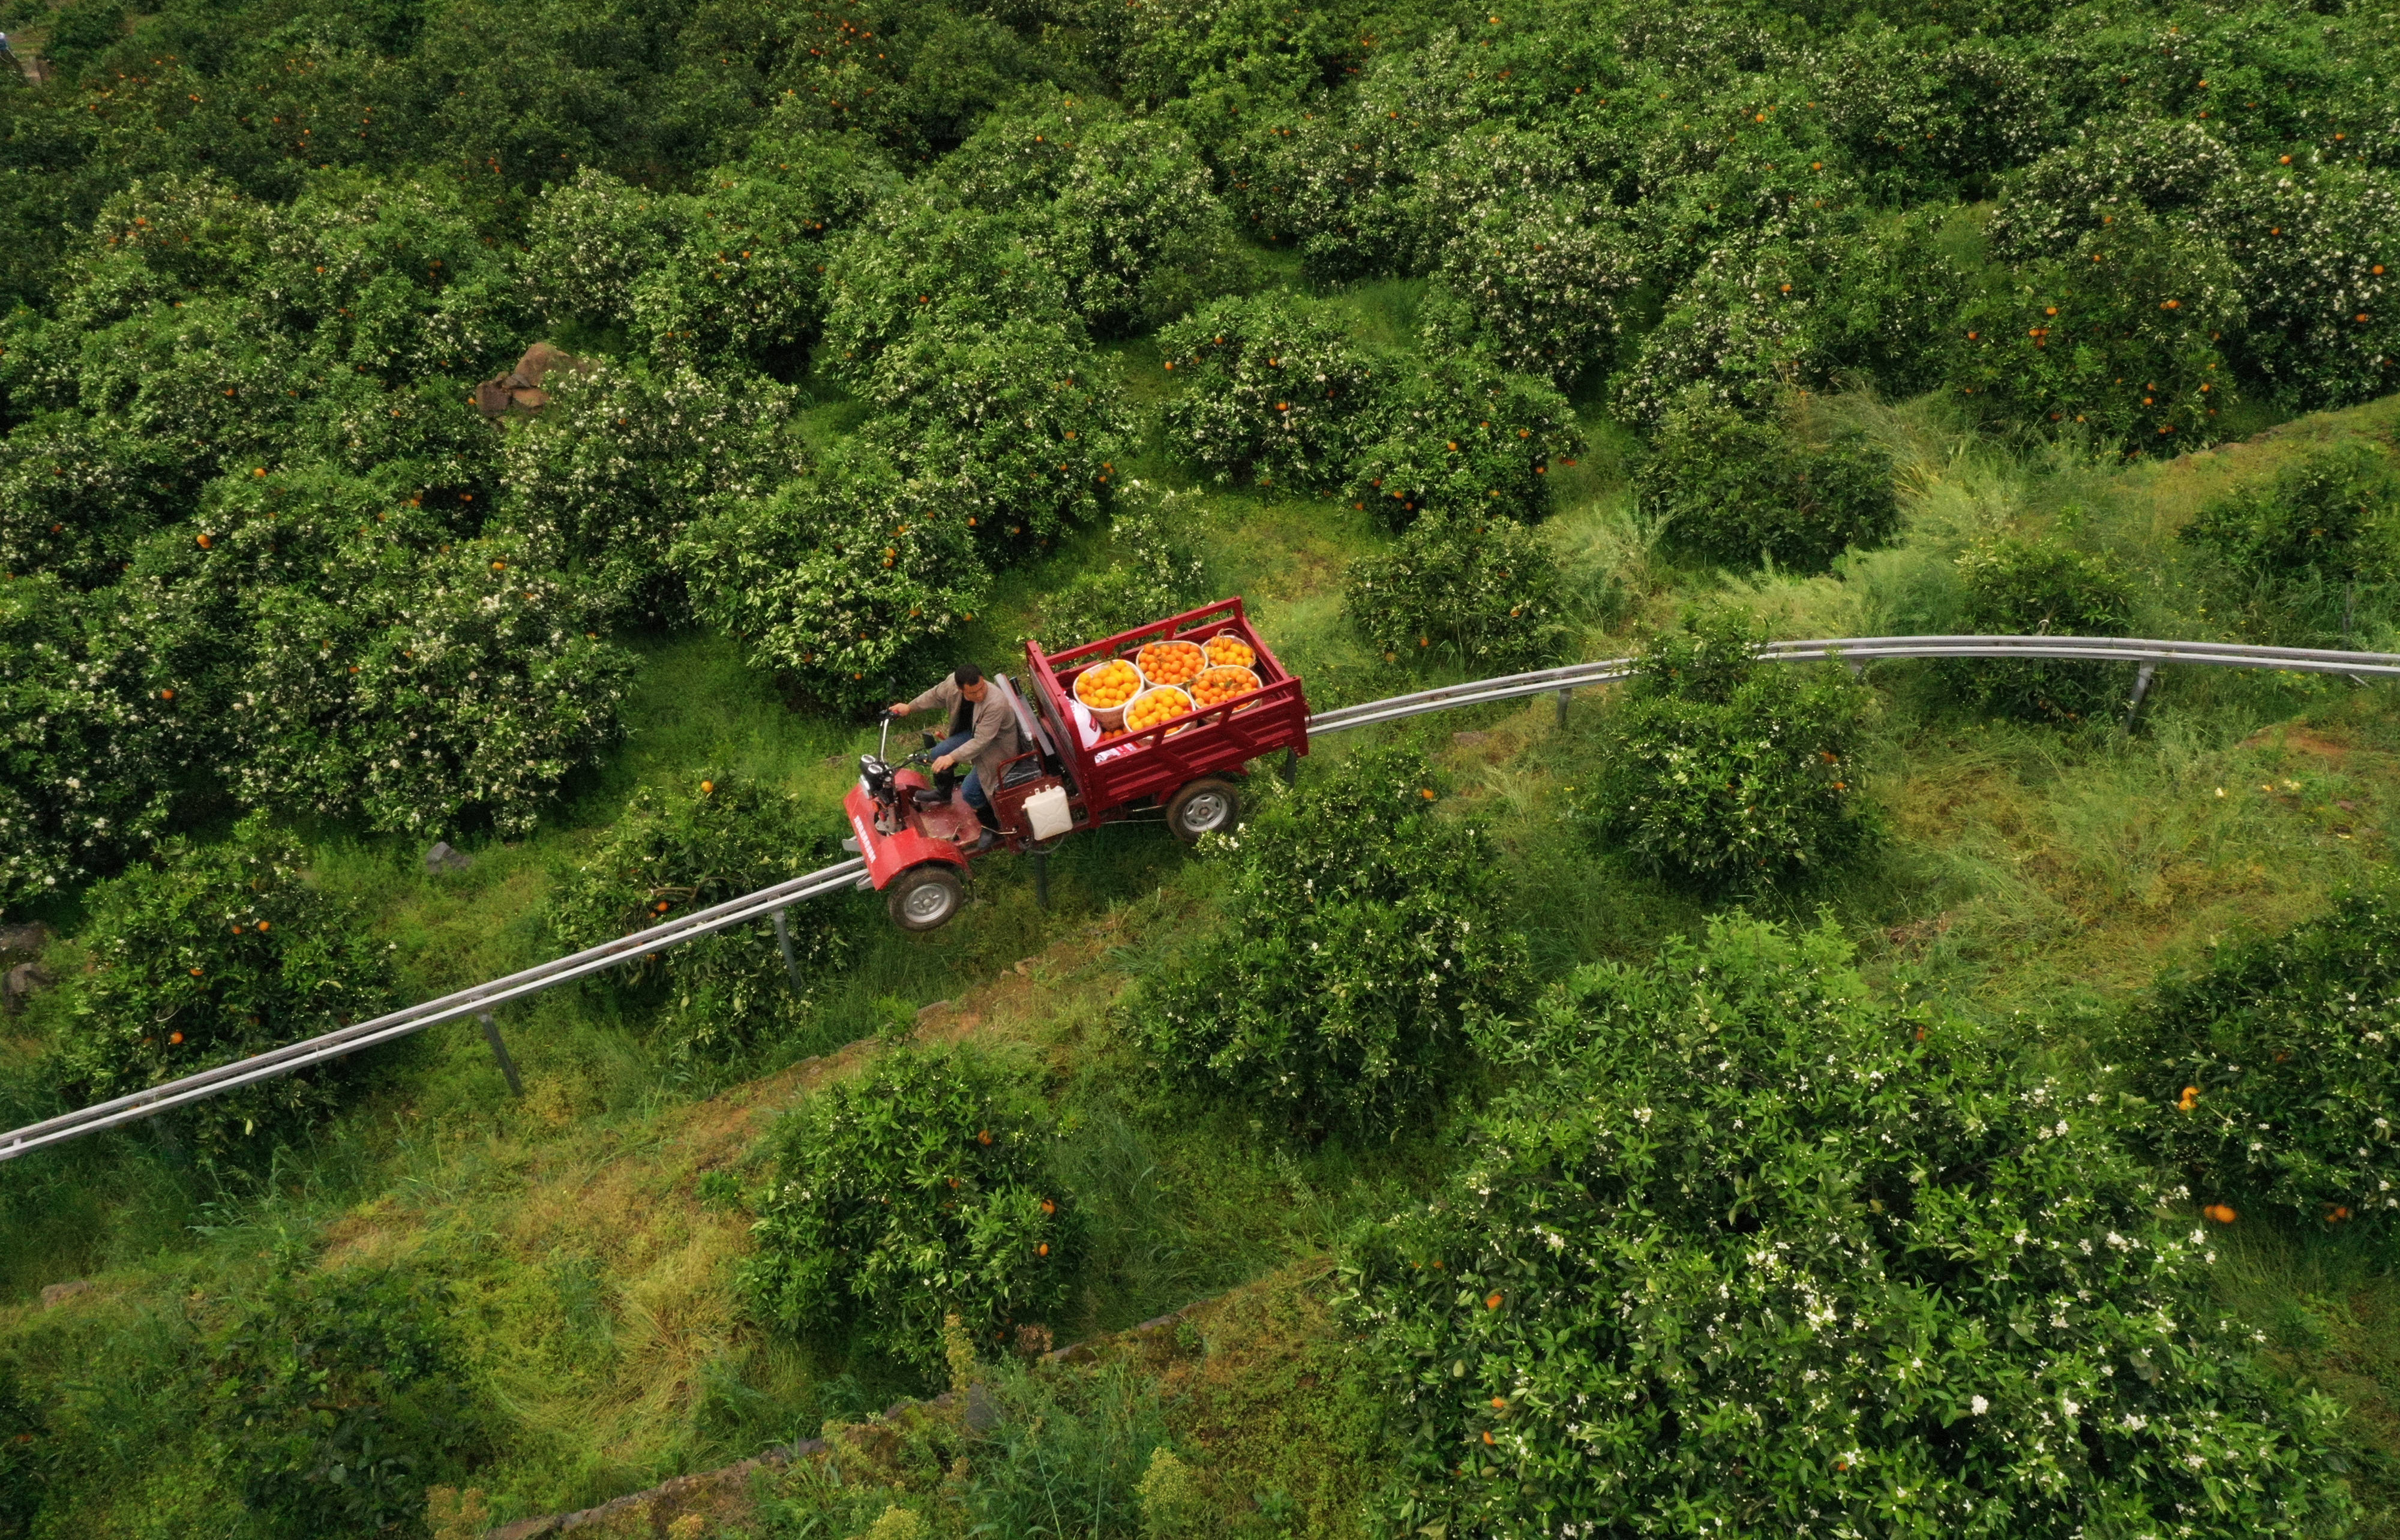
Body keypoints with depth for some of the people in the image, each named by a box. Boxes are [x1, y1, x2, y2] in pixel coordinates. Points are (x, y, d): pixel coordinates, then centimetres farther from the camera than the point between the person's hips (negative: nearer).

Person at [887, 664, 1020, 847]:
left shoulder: (996, 704, -41)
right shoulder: (953, 683, -21)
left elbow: (980, 742, -37)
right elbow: (935, 696, 3)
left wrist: (952, 758, -44)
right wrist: (910, 707, 13)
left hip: (996, 745, -7)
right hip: (973, 732, 7)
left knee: (971, 791, -13)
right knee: (939, 754, 6)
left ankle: (993, 828, 12)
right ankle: (943, 794, 36)